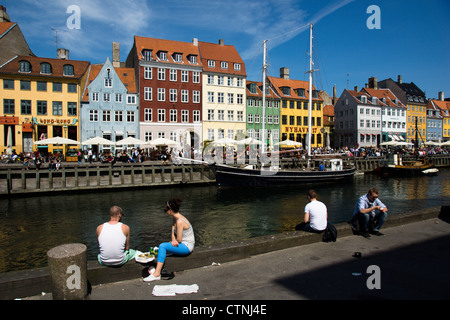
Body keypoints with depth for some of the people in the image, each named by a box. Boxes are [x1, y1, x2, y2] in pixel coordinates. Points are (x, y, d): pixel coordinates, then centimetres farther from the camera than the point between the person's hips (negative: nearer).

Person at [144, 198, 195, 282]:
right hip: (183, 244, 10)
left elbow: (179, 240, -20)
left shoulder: (180, 222, -24)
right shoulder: (174, 218, 6)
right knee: (162, 246, 8)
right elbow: (173, 233, 7)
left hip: (187, 246, -10)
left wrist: (174, 241, 1)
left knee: (162, 246, -19)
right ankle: (157, 268, 8)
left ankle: (157, 274, -17)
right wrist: (174, 241, -13)